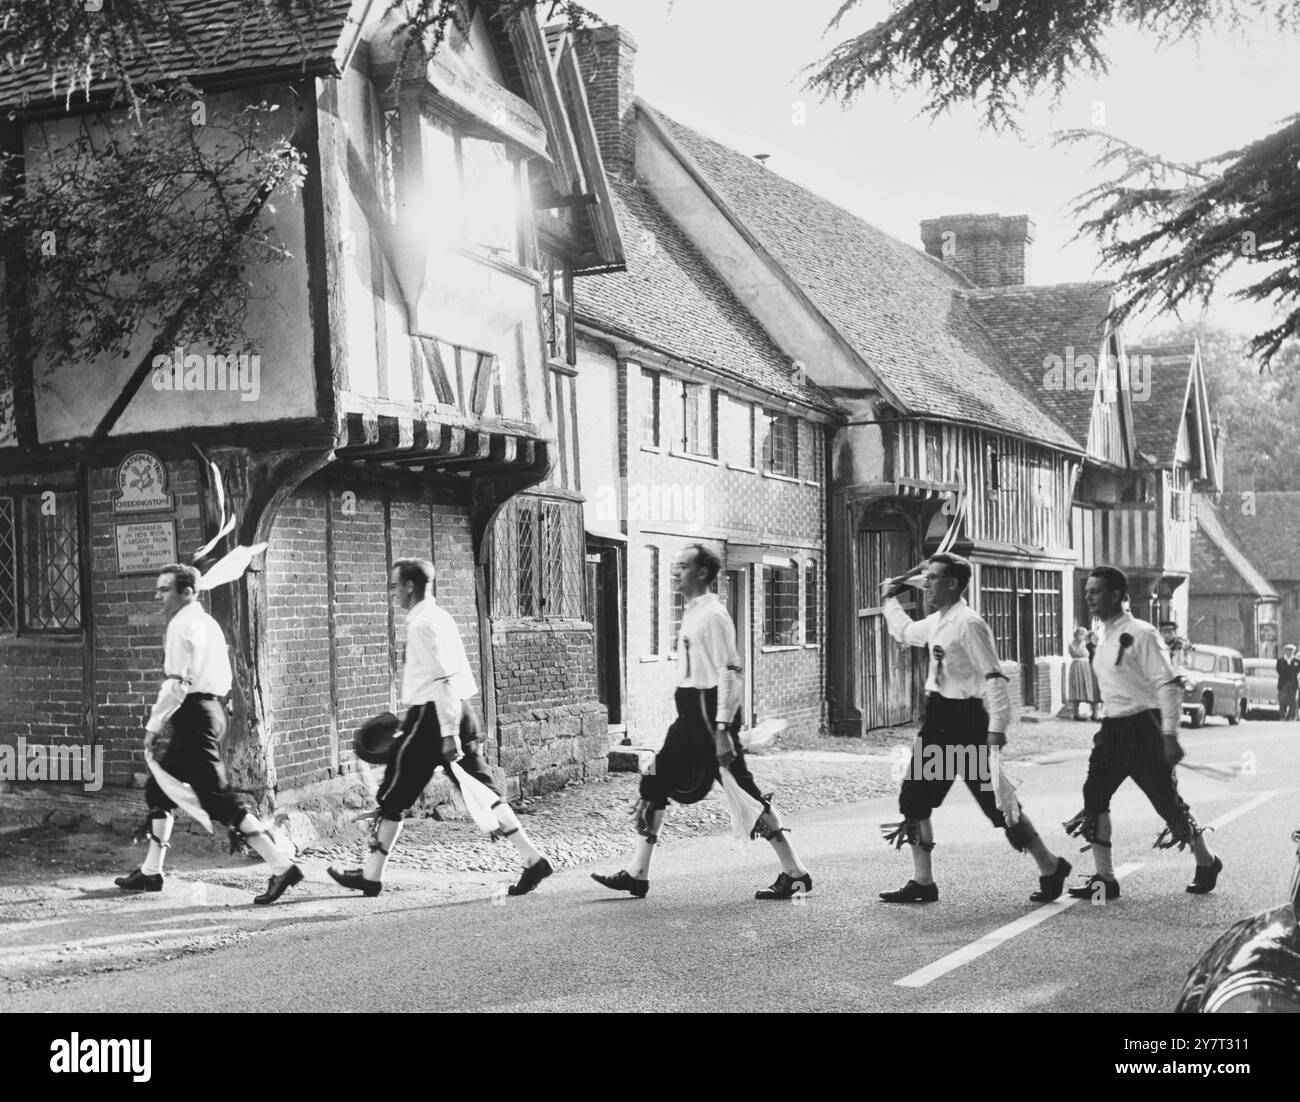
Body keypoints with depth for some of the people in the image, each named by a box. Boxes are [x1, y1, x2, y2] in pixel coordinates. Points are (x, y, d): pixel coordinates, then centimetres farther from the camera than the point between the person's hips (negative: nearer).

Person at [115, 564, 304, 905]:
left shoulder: (182, 625, -11)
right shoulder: (208, 622, 18)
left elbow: (177, 683, -19)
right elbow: (224, 677, 18)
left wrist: (153, 725, -13)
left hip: (192, 714, -10)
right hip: (213, 709, 10)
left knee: (218, 798, -11)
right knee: (158, 788, 18)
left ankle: (281, 864, -15)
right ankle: (150, 872, 24)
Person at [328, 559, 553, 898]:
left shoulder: (423, 624, -14)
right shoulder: (438, 617, 15)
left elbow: (442, 680, -22)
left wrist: (448, 734, -25)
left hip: (433, 717, -9)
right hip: (459, 712, 9)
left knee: (393, 797, 5)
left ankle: (372, 876, 16)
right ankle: (532, 859, 0)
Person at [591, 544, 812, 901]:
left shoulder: (712, 614, -14)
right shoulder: (692, 613, 15)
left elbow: (729, 672, -20)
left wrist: (722, 730, -24)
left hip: (710, 711, -10)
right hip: (691, 713, 10)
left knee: (743, 793, -6)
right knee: (654, 783, 10)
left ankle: (795, 874, 2)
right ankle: (637, 874, 16)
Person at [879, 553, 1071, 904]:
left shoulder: (968, 623, -16)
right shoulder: (935, 623, 12)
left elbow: (994, 677, -21)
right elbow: (903, 631, 36)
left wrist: (996, 728, -26)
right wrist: (891, 599, 33)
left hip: (966, 720, -9)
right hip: (939, 719, 9)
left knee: (997, 802, -2)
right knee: (914, 798, 6)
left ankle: (1050, 867, 16)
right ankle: (923, 882, 15)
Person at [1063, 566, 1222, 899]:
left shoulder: (1140, 635, -15)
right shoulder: (1104, 637, 11)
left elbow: (1169, 686, -17)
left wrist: (1169, 736, -22)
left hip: (1143, 728, -8)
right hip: (1113, 729, 8)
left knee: (1167, 802, 2)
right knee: (1094, 796, -3)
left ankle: (1206, 863, 25)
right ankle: (1105, 880, 1)